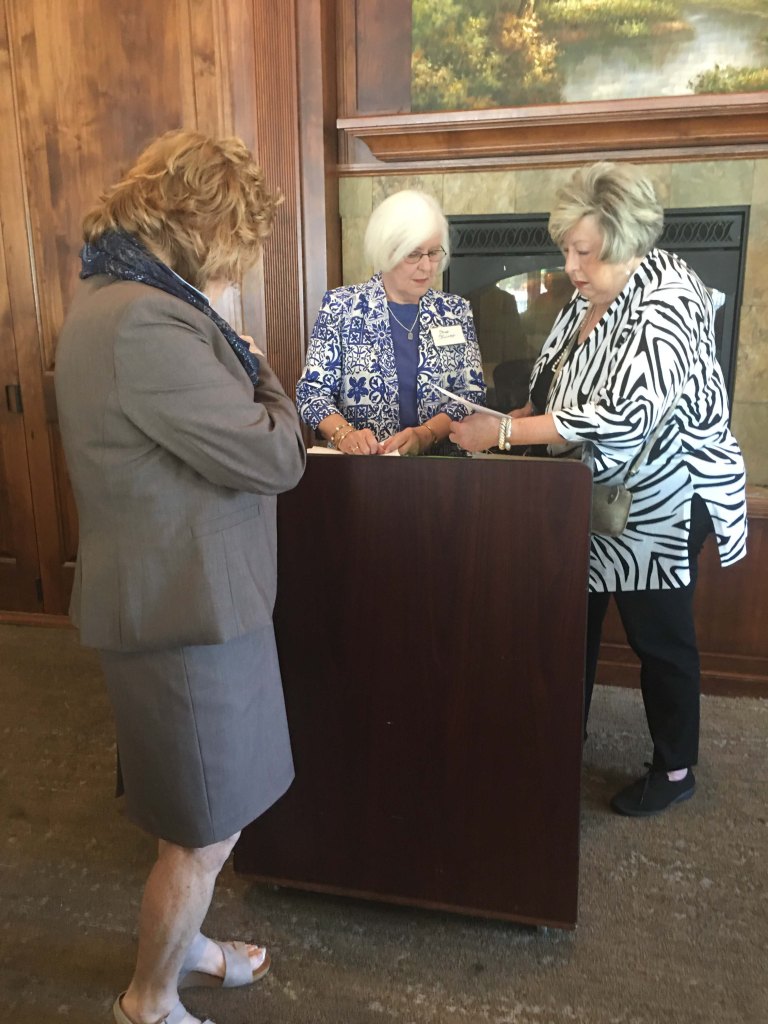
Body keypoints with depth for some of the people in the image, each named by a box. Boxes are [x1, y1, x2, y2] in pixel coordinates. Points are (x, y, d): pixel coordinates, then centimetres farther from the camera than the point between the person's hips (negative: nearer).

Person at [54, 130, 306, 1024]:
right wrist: (256, 373, -5)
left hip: (183, 594, 11)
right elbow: (273, 457, -21)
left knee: (199, 821, 27)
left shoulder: (123, 298, 10)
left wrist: (238, 376, -1)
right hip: (187, 607, -11)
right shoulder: (145, 321, -25)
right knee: (206, 832, 10)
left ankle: (179, 944, 50)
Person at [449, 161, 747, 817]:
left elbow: (621, 414, -32)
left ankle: (675, 770, 29)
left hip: (661, 505, -8)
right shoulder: (590, 297, 4)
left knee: (659, 638, 7)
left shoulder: (669, 299, -21)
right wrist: (522, 417, -3)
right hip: (591, 497, 8)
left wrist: (504, 432, -31)